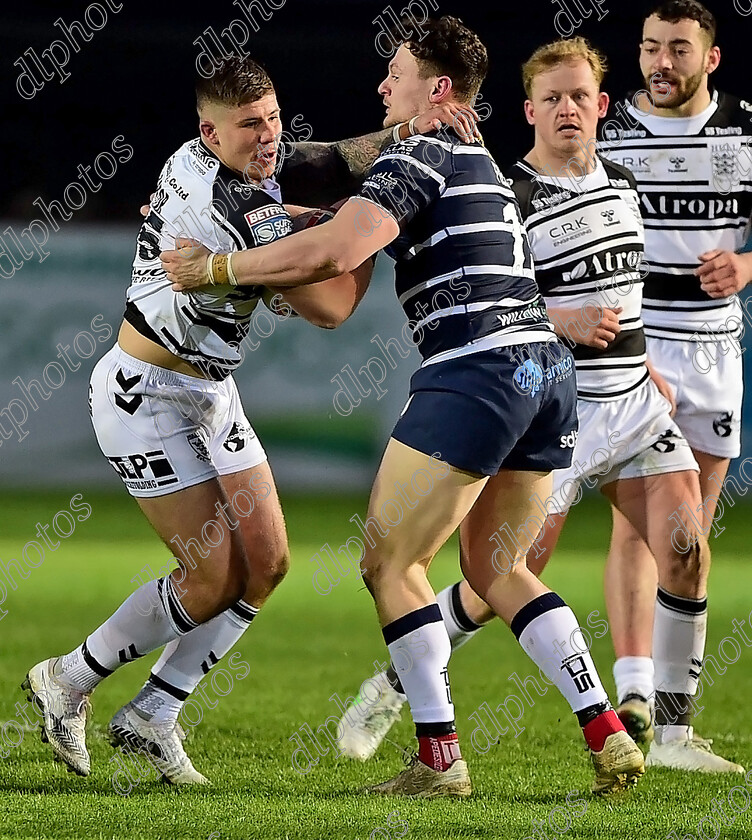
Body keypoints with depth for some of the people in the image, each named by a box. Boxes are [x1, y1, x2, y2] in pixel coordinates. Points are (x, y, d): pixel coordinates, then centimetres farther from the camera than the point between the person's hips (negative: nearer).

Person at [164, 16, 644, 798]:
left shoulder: (418, 155, -6)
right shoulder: (477, 160, 23)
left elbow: (335, 251, -20)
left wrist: (216, 267, -10)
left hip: (475, 372, -9)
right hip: (547, 367, 9)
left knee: (391, 562, 1)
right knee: (493, 566, 18)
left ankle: (440, 758, -1)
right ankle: (609, 737, 7)